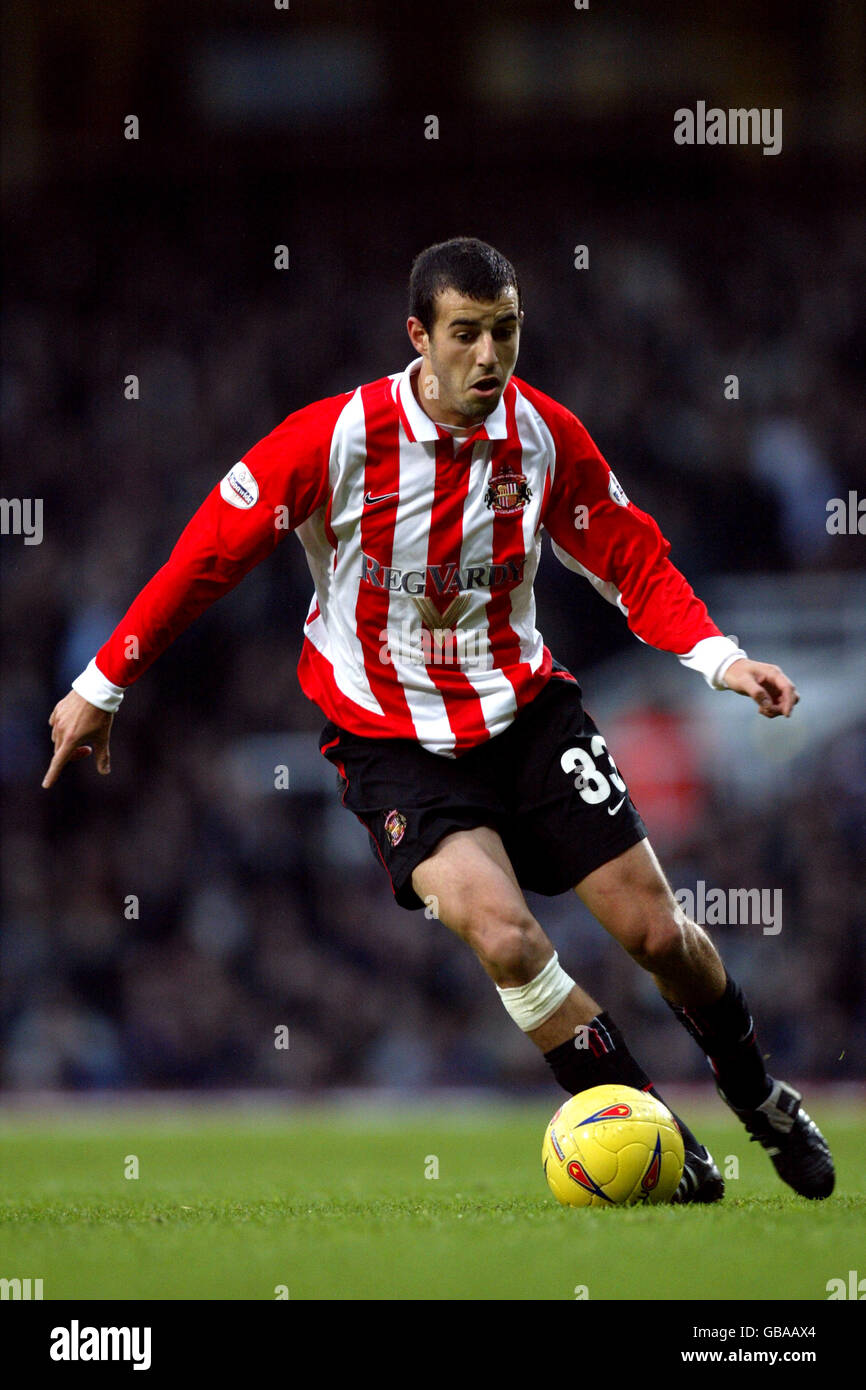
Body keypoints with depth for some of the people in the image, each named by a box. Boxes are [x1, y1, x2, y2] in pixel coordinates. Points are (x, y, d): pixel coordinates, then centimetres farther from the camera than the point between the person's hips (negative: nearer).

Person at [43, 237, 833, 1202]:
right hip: (390, 741, -3)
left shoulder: (545, 436, -7)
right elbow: (209, 553, -8)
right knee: (504, 936, -26)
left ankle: (759, 1097, 29)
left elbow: (633, 562, 5)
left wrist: (719, 658, -11)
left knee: (655, 930, -1)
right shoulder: (335, 438, -17)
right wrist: (102, 687, -3)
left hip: (524, 710, 3)